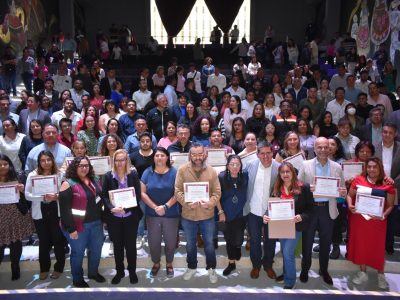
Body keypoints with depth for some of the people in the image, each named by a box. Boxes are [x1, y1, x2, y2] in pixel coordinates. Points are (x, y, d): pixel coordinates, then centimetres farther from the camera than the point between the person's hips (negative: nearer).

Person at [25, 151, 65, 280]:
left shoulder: (59, 174, -3)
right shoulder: (32, 175, -4)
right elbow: (27, 195, -8)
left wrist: (57, 196, -21)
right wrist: (43, 197, -21)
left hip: (56, 212, 0)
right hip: (40, 213, 0)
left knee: (58, 240, 6)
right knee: (44, 241, 12)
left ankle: (59, 267, 26)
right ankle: (44, 268, 32)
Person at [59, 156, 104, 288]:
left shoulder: (94, 180, 5)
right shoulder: (68, 184, -14)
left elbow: (101, 198, 13)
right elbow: (64, 209, -17)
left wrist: (103, 219, 10)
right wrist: (71, 229, -18)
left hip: (96, 223, 6)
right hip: (78, 225, -6)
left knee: (96, 249, 19)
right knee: (78, 252, 11)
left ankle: (93, 272, 42)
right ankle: (77, 279, 31)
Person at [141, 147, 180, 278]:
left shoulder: (174, 172, -6)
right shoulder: (147, 172, -2)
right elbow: (143, 193, -4)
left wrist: (165, 206, -18)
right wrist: (155, 207, -14)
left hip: (171, 214, -1)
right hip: (152, 214, 1)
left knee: (170, 241, 11)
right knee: (153, 241, 12)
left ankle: (169, 264, 33)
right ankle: (156, 263, 36)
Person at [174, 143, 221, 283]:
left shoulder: (211, 171, -5)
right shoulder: (182, 170, -8)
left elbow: (217, 192, -3)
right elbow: (177, 191, -8)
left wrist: (210, 203, -22)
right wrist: (187, 203, -23)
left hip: (207, 215, 0)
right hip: (188, 215, 0)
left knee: (209, 244, 15)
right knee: (190, 244, 20)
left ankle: (211, 268, 37)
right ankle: (191, 267, 42)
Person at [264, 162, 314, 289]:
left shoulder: (303, 187, -12)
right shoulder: (276, 188, -1)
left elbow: (310, 208, -9)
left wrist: (301, 217, -26)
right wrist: (266, 216, -17)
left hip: (295, 225, -5)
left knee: (288, 253, -7)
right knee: (284, 252, 19)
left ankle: (289, 282, 13)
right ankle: (287, 273, 42)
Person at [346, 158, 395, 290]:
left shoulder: (387, 184, -6)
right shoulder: (358, 180, -4)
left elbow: (390, 205, -2)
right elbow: (350, 195, 5)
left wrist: (384, 215, -19)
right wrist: (350, 205, -14)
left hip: (377, 221, -1)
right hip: (359, 219, 1)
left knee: (378, 246, 7)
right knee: (360, 244, 11)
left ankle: (381, 275, 27)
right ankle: (363, 273, 29)